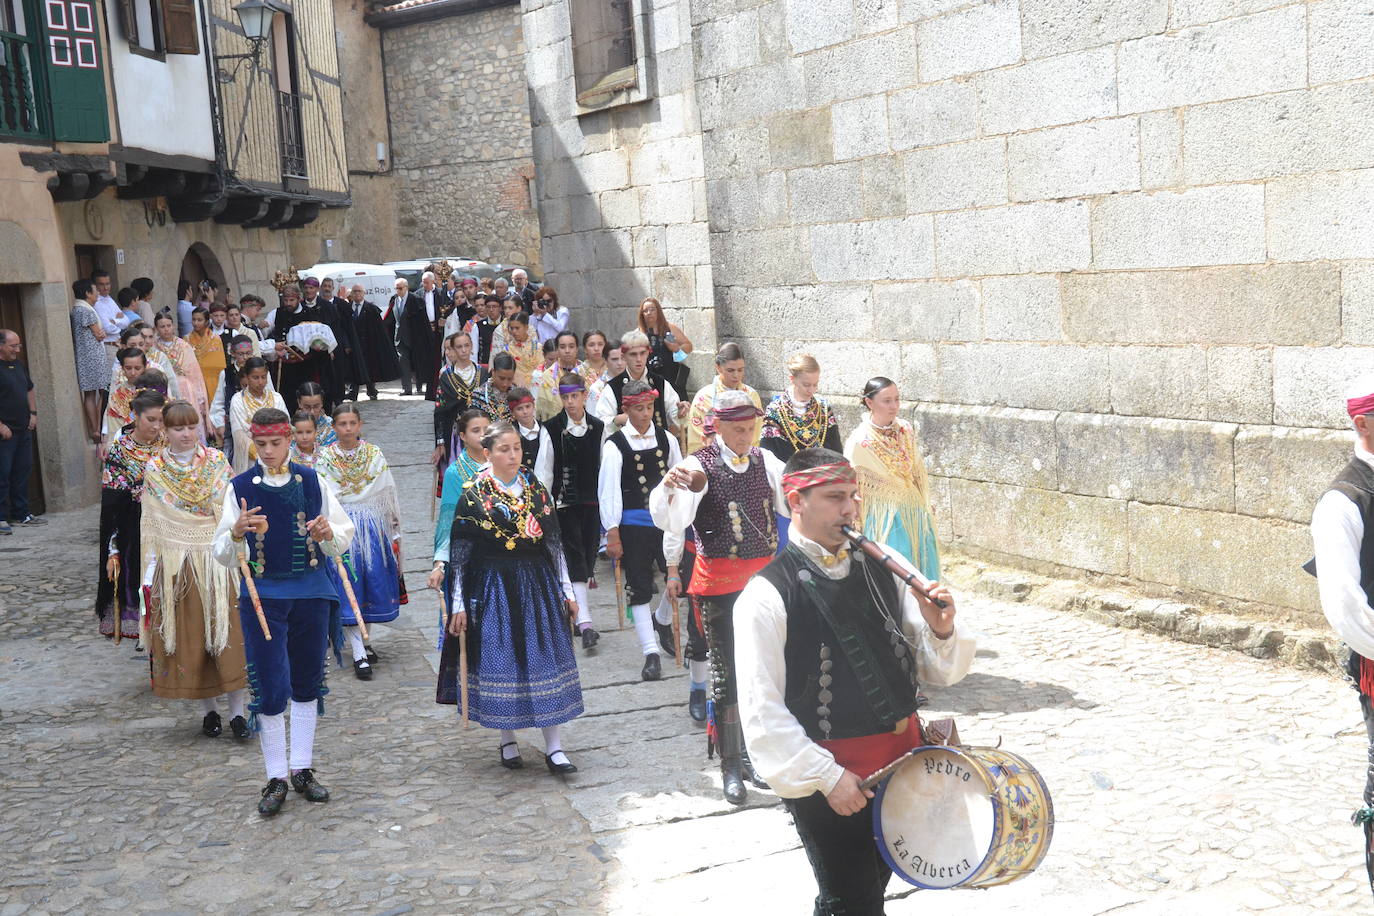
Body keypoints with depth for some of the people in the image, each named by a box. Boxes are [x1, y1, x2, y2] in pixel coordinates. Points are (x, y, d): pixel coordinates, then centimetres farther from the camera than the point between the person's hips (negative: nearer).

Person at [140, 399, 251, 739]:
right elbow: (150, 524, 4)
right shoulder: (154, 470, 2)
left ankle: (237, 710, 4)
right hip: (176, 564, 1)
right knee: (188, 638, 4)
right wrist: (151, 571, 1)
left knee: (228, 633, -3)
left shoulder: (218, 463, 2)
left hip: (217, 561, 0)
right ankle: (208, 710, 17)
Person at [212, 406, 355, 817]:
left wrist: (328, 534, -17)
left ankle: (302, 768, 24)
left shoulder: (313, 482, 3)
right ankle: (275, 779, 8)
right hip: (262, 595, -2)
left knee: (307, 683, 11)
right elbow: (225, 555, -4)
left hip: (311, 593, 2)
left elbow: (344, 539, 5)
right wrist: (236, 533, -25)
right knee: (270, 688, -3)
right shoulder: (240, 487, -1)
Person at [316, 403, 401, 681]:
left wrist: (395, 532, 6)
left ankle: (363, 640, 25)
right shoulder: (324, 457, 0)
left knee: (373, 583, 6)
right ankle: (359, 654, -4)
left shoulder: (375, 454, 4)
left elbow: (389, 493, 7)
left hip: (373, 527, 2)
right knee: (349, 587, -4)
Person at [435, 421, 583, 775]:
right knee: (500, 662, 4)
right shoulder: (473, 494, -4)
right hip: (493, 589, -3)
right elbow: (458, 554, -2)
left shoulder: (536, 489, 6)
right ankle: (508, 740, 21)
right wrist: (458, 604, -5)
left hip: (537, 586, 3)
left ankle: (554, 746, 5)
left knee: (546, 659, 0)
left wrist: (565, 589, 9)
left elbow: (553, 543, 11)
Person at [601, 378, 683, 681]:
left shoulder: (666, 439, 5)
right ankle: (651, 653, 7)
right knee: (639, 588, 3)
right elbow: (608, 489, -8)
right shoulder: (615, 445, -6)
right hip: (633, 524, -3)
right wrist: (612, 533, -11)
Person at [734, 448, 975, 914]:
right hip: (829, 776, -6)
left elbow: (939, 670, 4)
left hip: (904, 754, 6)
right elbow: (763, 712, -16)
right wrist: (826, 776, -17)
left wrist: (941, 630, -17)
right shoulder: (766, 596, -15)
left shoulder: (880, 572, 1)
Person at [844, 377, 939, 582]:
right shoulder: (859, 441, -16)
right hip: (884, 517, -5)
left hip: (914, 510, 5)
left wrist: (925, 508, 12)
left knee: (921, 566, 12)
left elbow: (919, 472, 10)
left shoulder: (906, 429, -1)